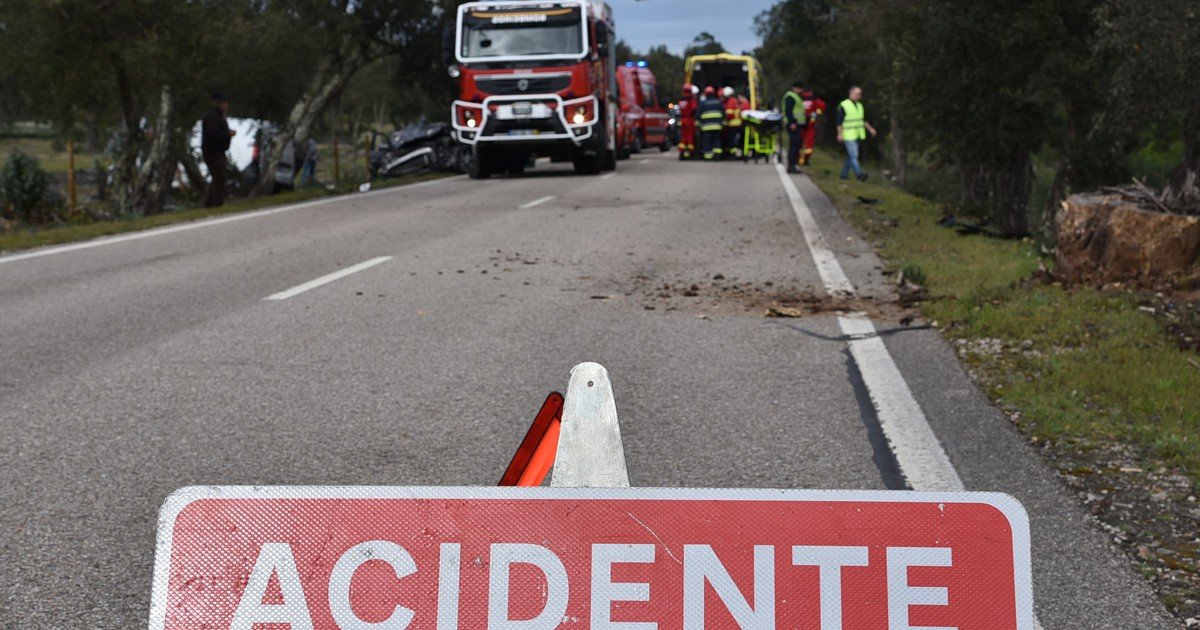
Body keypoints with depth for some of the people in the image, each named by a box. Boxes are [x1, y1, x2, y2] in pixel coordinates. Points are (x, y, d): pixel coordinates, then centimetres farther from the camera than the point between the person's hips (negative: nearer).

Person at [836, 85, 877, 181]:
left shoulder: (860, 105, 11)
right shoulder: (843, 106, -10)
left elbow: (864, 120, 19)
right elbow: (839, 121, -11)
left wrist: (870, 129, 9)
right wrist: (840, 134, -17)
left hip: (858, 135, 7)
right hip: (848, 136, -7)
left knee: (850, 156, 10)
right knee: (854, 155, -15)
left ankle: (844, 174, 19)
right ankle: (859, 174, -23)